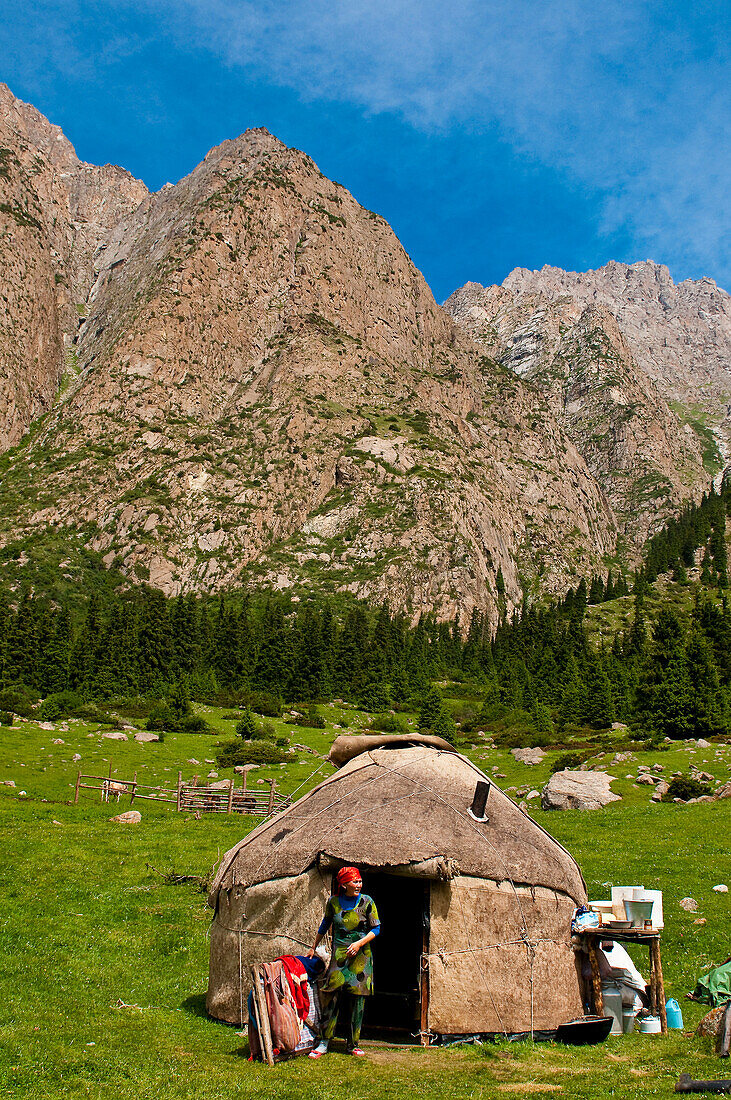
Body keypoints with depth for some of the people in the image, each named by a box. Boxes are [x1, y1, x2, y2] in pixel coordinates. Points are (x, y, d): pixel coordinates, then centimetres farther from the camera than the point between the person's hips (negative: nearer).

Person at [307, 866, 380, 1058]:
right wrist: (314, 947, 23)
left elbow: (376, 928, 1)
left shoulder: (366, 902, -3)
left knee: (357, 1000, 2)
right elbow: (325, 924, 17)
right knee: (331, 998, -4)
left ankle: (353, 1044, 14)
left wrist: (360, 943, -13)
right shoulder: (333, 902, 1)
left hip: (361, 956, 0)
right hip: (339, 955, 0)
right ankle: (324, 1043, 7)